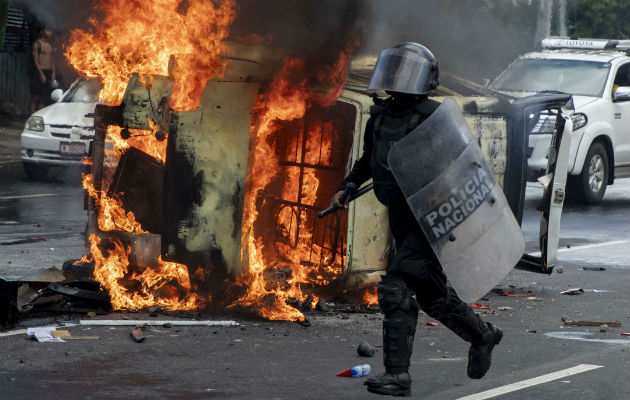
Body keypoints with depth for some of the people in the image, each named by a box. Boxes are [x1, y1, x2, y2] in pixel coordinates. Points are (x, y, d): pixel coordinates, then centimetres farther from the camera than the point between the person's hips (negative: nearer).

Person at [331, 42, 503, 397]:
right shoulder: (380, 117, 8)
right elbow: (368, 161, 24)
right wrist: (346, 187, 12)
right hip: (401, 219, 8)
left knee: (396, 289, -15)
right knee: (432, 293, 14)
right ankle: (482, 336, 34)